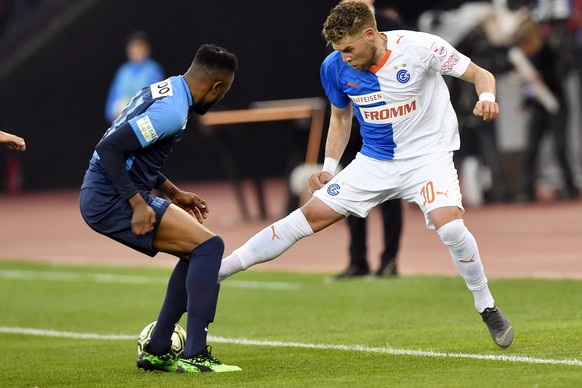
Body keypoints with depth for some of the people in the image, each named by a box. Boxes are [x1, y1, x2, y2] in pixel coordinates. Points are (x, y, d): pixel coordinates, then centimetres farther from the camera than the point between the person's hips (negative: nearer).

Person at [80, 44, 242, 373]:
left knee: (198, 251, 16)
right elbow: (110, 148, -25)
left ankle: (157, 352, 19)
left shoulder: (164, 89, 13)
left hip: (102, 197, 10)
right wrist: (138, 203, -23)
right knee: (209, 245, -13)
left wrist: (173, 194, 23)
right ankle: (195, 356, -15)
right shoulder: (172, 111, -18)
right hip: (112, 201, -10)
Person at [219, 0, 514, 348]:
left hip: (427, 155, -4)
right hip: (375, 160, 4)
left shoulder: (419, 48, -20)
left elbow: (480, 75, -10)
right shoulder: (336, 67, -8)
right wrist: (329, 167, 4)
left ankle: (489, 310, -6)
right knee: (312, 215, -4)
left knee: (449, 225, -28)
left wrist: (486, 97, -32)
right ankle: (217, 271, 1)